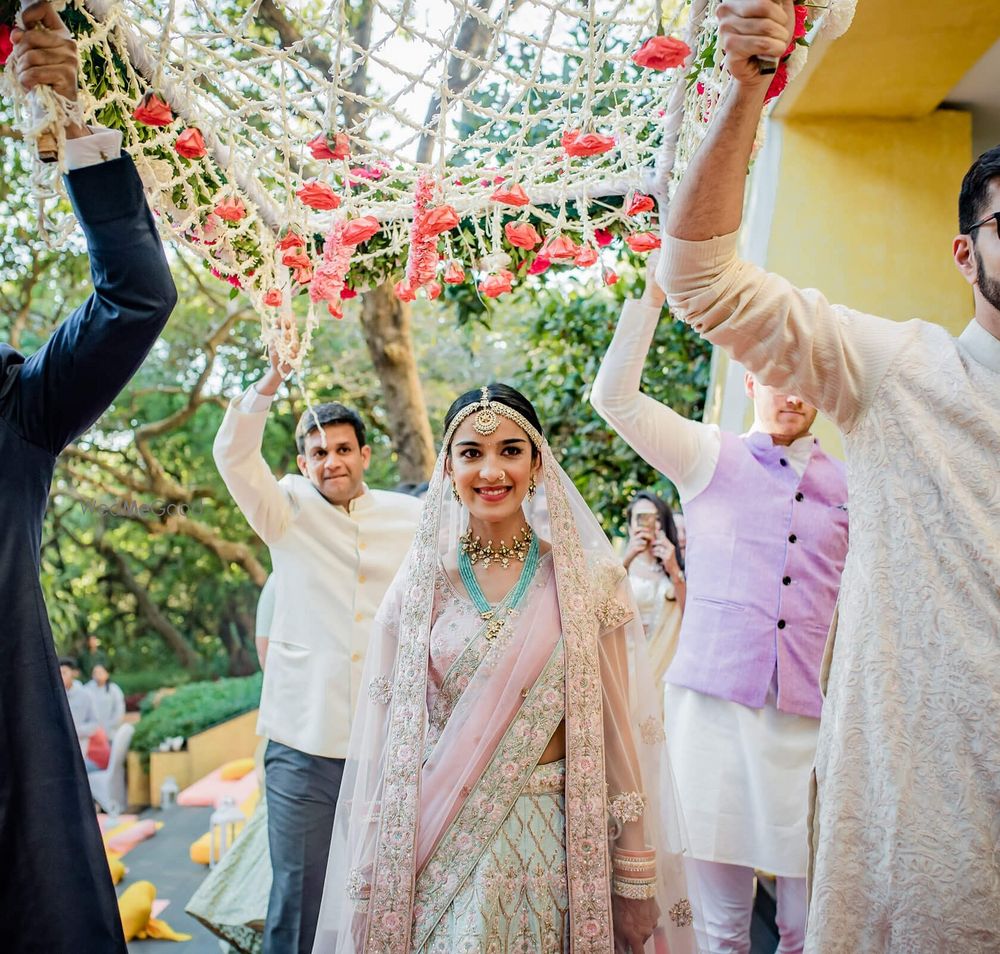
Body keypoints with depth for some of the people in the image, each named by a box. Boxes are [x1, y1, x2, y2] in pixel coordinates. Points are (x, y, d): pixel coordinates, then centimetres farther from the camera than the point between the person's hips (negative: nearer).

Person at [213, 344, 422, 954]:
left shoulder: (412, 517, 7)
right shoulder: (288, 511, 5)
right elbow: (234, 454, -9)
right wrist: (270, 384, -24)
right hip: (303, 743, -1)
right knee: (299, 893, 3)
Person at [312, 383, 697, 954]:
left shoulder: (589, 582, -3)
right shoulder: (419, 587, 1)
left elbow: (619, 729, -2)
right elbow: (387, 741, 4)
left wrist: (636, 878, -3)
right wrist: (374, 873, 4)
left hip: (551, 840, -1)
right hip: (440, 846, 1)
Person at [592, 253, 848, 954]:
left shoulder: (849, 487, 13)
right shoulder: (709, 458, 7)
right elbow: (615, 397, -4)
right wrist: (654, 294, -10)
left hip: (810, 710, 2)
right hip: (714, 699, -2)